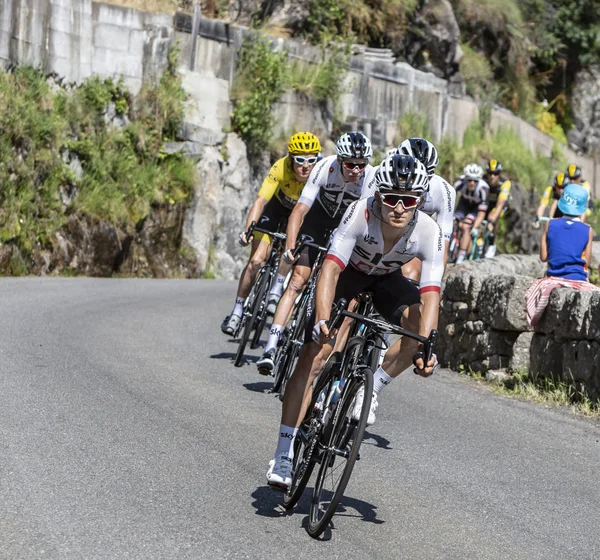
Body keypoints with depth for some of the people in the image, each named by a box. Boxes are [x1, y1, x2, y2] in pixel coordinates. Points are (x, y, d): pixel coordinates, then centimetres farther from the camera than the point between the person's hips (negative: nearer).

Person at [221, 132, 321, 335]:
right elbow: (260, 201, -37)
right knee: (256, 260, -11)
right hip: (276, 207, -1)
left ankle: (276, 291, -2)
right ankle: (237, 311, 1)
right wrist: (248, 229, -50)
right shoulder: (281, 168, -34)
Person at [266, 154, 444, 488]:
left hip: (387, 280, 2)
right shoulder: (361, 214, -35)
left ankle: (372, 388, -6)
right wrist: (322, 319, -56)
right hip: (348, 273, -2)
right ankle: (284, 454, -11)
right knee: (314, 355, -15)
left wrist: (424, 348, -49)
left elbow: (430, 294, -36)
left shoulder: (429, 232, -30)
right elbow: (331, 268, -42)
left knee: (421, 324, -29)